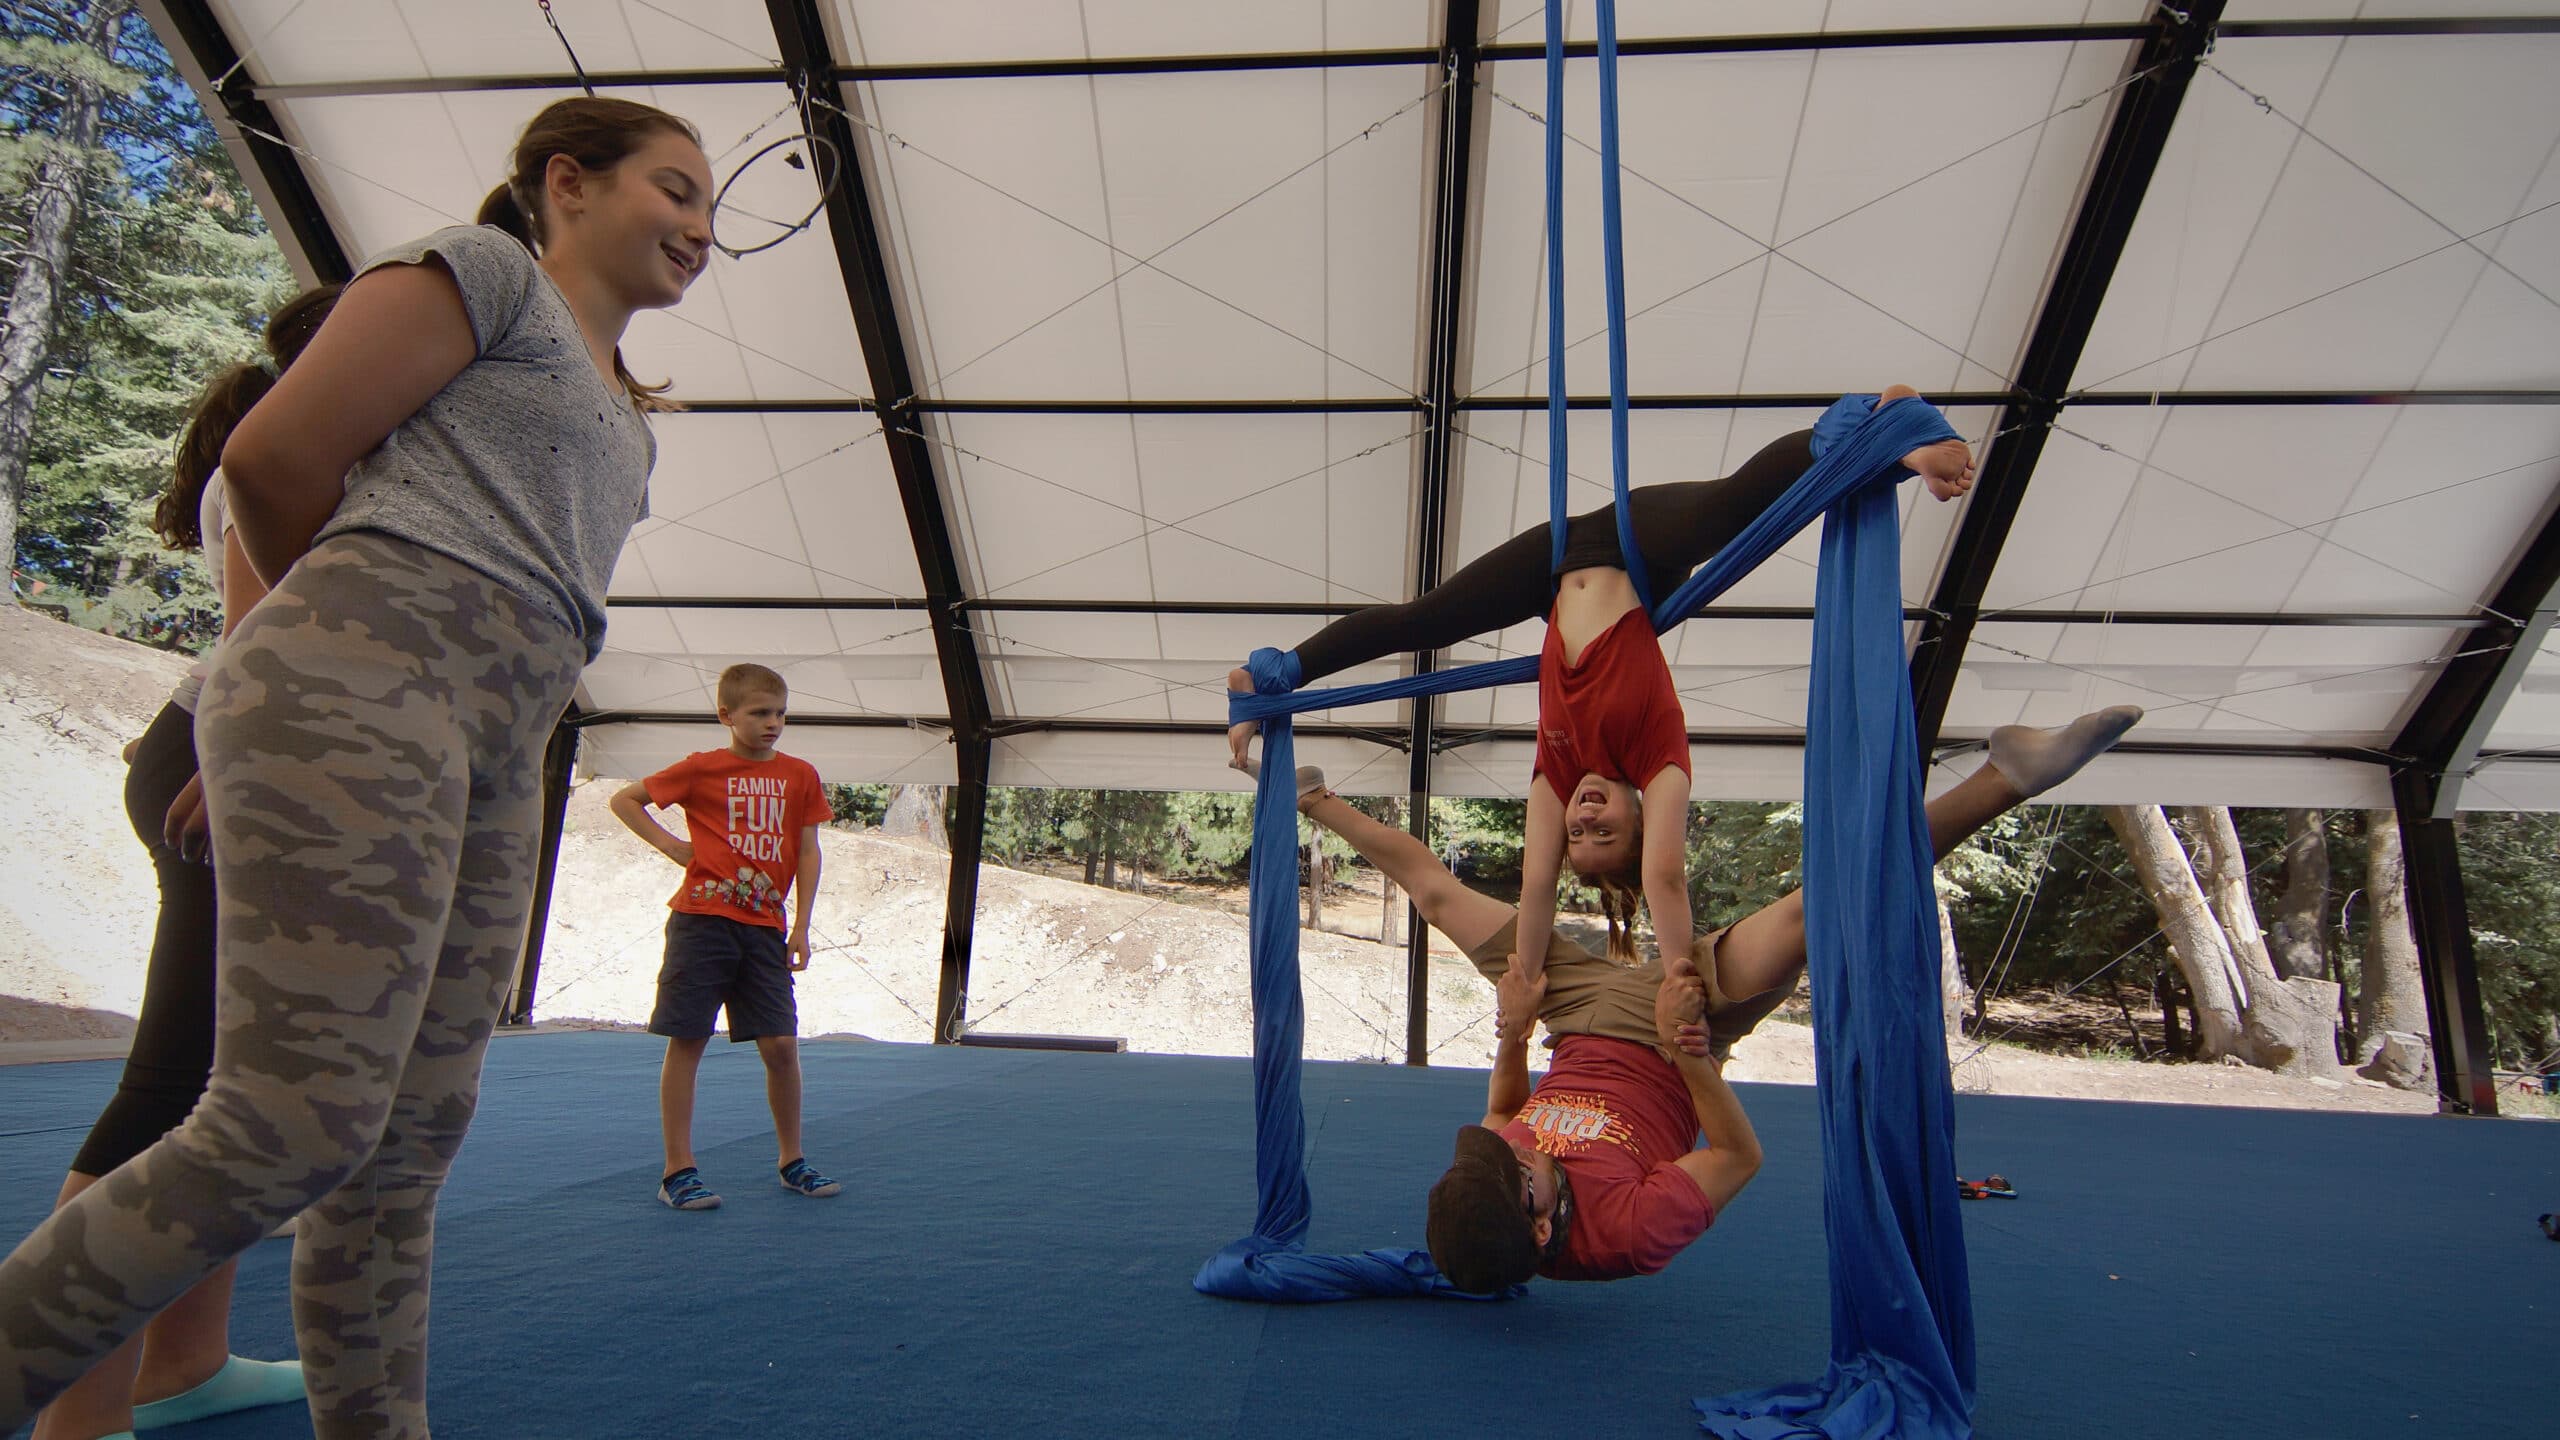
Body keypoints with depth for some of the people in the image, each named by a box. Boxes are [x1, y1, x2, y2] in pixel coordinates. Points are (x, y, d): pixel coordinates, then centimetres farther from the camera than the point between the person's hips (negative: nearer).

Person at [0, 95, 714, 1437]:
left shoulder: (619, 407, 27)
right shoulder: (484, 268, 5)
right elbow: (272, 457, -1)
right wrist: (349, 629, 12)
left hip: (497, 761, 8)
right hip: (361, 688, -8)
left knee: (413, 1140, 7)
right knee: (298, 1125, -15)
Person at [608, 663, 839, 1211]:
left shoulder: (800, 776, 7)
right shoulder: (702, 768, 0)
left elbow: (807, 852, 9)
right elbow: (624, 799, 10)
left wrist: (801, 928, 4)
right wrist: (669, 844, -2)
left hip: (764, 928, 2)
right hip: (701, 920, -2)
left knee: (782, 1045, 1)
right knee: (687, 1042, 1)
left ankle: (791, 1161, 17)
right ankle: (678, 1171, 11)